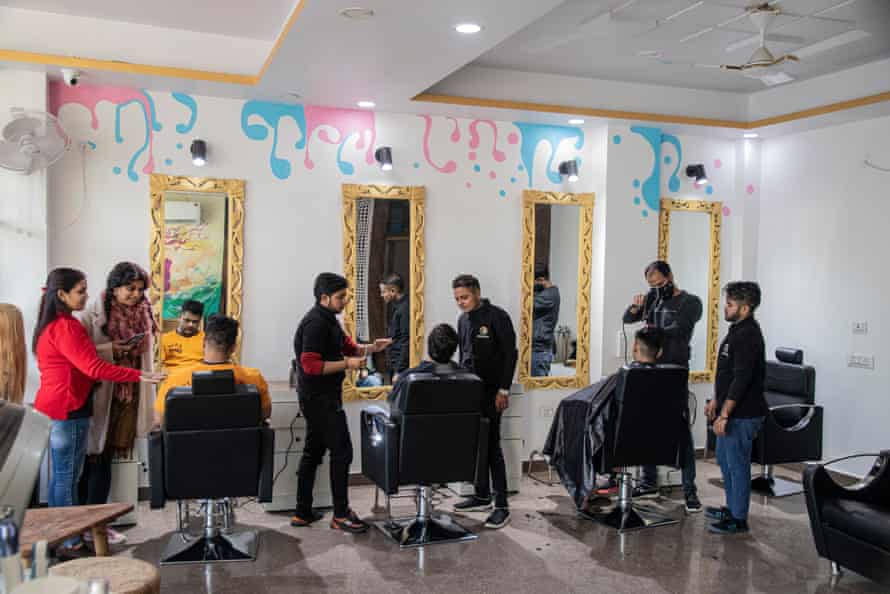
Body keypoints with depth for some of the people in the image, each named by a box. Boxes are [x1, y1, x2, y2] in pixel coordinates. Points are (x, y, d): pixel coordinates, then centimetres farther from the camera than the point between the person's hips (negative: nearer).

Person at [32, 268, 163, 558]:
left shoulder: (51, 325, 15)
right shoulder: (65, 327, -18)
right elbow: (94, 368, -24)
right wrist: (139, 375, -24)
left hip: (57, 409, 10)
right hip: (67, 411, -10)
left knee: (62, 476, 14)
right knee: (66, 477, -3)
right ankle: (67, 542, 5)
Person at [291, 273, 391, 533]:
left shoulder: (328, 319, 13)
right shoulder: (315, 323, -19)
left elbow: (348, 346, 20)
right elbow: (310, 365, -25)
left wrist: (372, 348, 3)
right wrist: (347, 364, -22)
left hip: (319, 398, 10)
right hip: (320, 398, -10)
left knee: (313, 452, 14)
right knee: (342, 452, -6)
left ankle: (303, 512, 22)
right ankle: (341, 515, 2)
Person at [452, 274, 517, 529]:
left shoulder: (497, 316, -9)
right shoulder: (463, 320, 12)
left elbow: (510, 354, -11)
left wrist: (504, 390, -15)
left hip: (491, 391, -7)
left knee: (492, 446, -6)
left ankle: (501, 506, 0)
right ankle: (482, 497, 23)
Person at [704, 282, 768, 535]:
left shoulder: (748, 336, -20)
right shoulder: (737, 330, 12)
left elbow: (741, 379, -25)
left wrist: (724, 414, -24)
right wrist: (716, 400, 22)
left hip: (742, 415, -10)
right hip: (732, 411, 10)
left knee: (737, 465, -1)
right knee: (724, 460, 19)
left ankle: (738, 519, 10)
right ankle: (732, 507, 33)